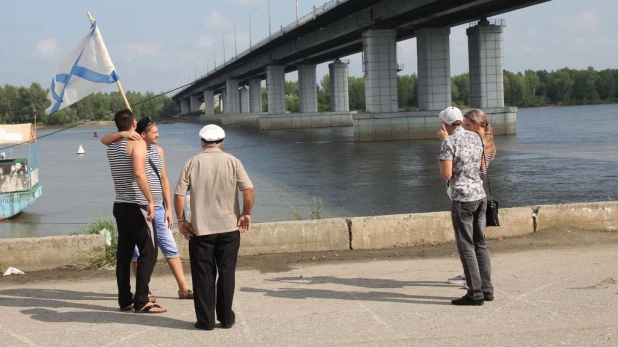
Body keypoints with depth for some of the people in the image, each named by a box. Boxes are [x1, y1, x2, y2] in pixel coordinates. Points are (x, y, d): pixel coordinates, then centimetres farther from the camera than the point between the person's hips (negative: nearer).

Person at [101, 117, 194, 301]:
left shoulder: (158, 150, 10)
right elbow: (104, 140, -17)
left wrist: (168, 208, 11)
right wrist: (123, 134, -32)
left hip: (158, 209, 5)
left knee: (170, 248, 7)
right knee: (138, 251, 4)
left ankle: (184, 288, 12)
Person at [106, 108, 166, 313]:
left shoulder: (112, 146, 11)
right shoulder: (137, 143, -12)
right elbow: (139, 173, -25)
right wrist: (150, 200, -24)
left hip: (120, 205, 8)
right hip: (136, 206, -8)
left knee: (124, 253, 10)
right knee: (148, 252, -3)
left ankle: (125, 300, 13)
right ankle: (141, 301, -5)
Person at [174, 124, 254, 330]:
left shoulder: (193, 163, -2)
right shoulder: (232, 162, -2)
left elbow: (178, 194, -6)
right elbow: (248, 190, -10)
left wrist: (181, 220, 4)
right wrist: (246, 214, 3)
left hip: (200, 230, 0)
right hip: (229, 228, 1)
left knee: (203, 275, 6)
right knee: (227, 273, 10)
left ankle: (205, 320, 8)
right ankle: (226, 318, 14)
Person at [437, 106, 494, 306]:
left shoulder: (449, 143, -12)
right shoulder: (476, 137, 9)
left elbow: (446, 175, -17)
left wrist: (440, 164, 2)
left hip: (462, 199, -7)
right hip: (480, 196, 7)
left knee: (466, 247, -1)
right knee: (480, 244, 13)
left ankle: (475, 294, 0)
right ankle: (487, 289, 16)